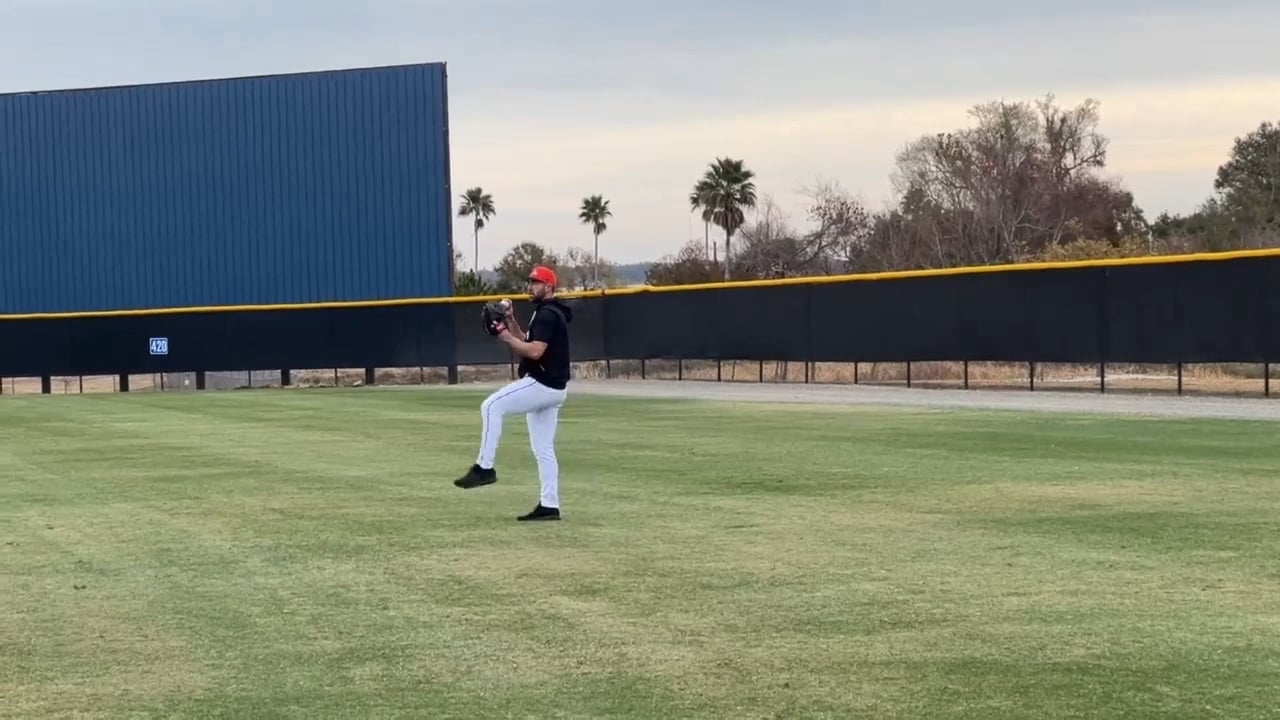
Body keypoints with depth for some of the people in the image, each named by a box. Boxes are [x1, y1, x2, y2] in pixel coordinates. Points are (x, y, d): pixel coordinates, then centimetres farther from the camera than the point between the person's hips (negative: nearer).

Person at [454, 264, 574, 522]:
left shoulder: (547, 314, -14)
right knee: (544, 449, 9)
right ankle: (549, 505, 9)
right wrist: (512, 322, 12)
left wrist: (506, 337, -17)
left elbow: (534, 351, -25)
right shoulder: (547, 313, 20)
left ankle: (484, 468, -14)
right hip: (550, 388, 11)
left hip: (541, 385, -11)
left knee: (491, 406, -14)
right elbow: (528, 344, 22)